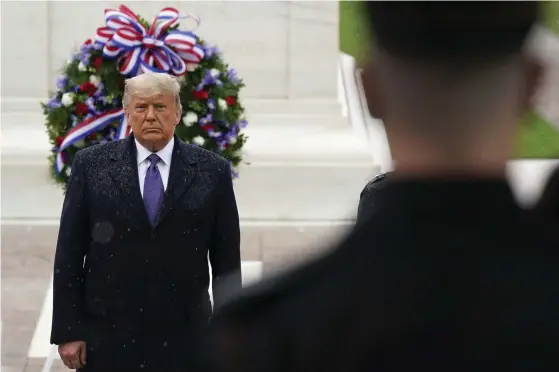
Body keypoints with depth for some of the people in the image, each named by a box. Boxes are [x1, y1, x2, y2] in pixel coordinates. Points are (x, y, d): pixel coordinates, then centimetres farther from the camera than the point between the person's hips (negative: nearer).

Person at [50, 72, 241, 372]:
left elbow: (227, 261, 5)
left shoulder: (212, 170, 3)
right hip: (108, 335, 0)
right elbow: (69, 254, 2)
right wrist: (67, 331, -2)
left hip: (182, 338, 0)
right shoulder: (91, 165, 3)